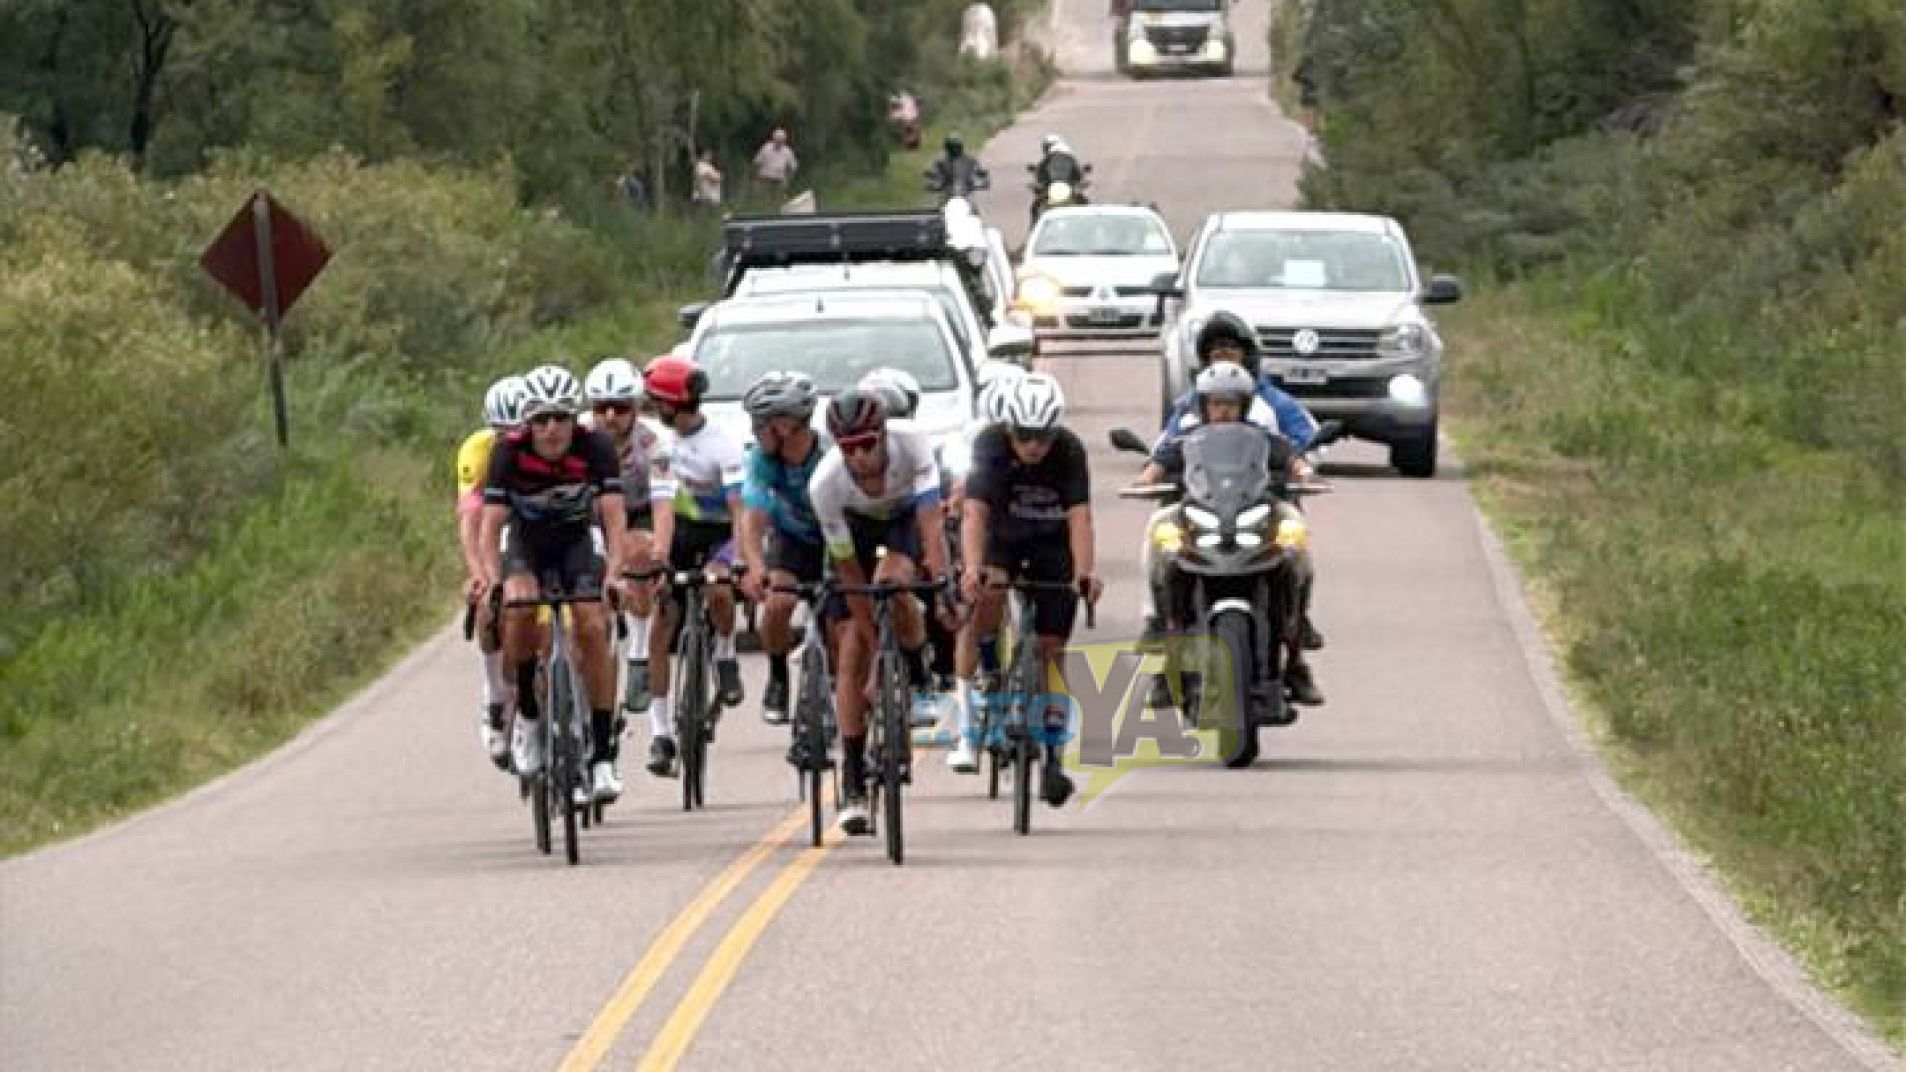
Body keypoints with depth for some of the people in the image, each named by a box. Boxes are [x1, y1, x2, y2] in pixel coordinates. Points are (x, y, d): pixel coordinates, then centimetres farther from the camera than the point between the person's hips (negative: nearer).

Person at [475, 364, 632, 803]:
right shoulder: (509, 451, -26)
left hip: (577, 540, 0)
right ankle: (527, 713, -9)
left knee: (593, 628, -19)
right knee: (520, 608, -31)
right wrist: (488, 573, -47)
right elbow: (491, 520, -30)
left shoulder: (595, 448, -25)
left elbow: (613, 514, -30)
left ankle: (602, 754, -13)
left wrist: (614, 571, -46)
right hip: (525, 540, 0)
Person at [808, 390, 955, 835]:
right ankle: (853, 785, -5)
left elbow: (932, 520, -40)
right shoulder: (825, 483, -32)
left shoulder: (911, 441, -36)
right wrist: (876, 643, -24)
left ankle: (918, 671, -6)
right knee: (853, 656, -9)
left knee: (891, 583, -35)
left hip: (909, 514, -1)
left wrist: (941, 578, -55)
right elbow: (849, 571, -25)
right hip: (858, 523, 1)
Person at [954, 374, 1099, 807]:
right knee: (988, 595, -34)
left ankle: (1053, 756, 4)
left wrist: (1083, 573, -51)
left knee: (1050, 649, -4)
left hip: (1052, 544, 0)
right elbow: (975, 512, -37)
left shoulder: (1069, 451, -26)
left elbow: (1079, 516, -35)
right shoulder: (991, 444, -27)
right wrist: (973, 568, -53)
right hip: (1001, 536, 0)